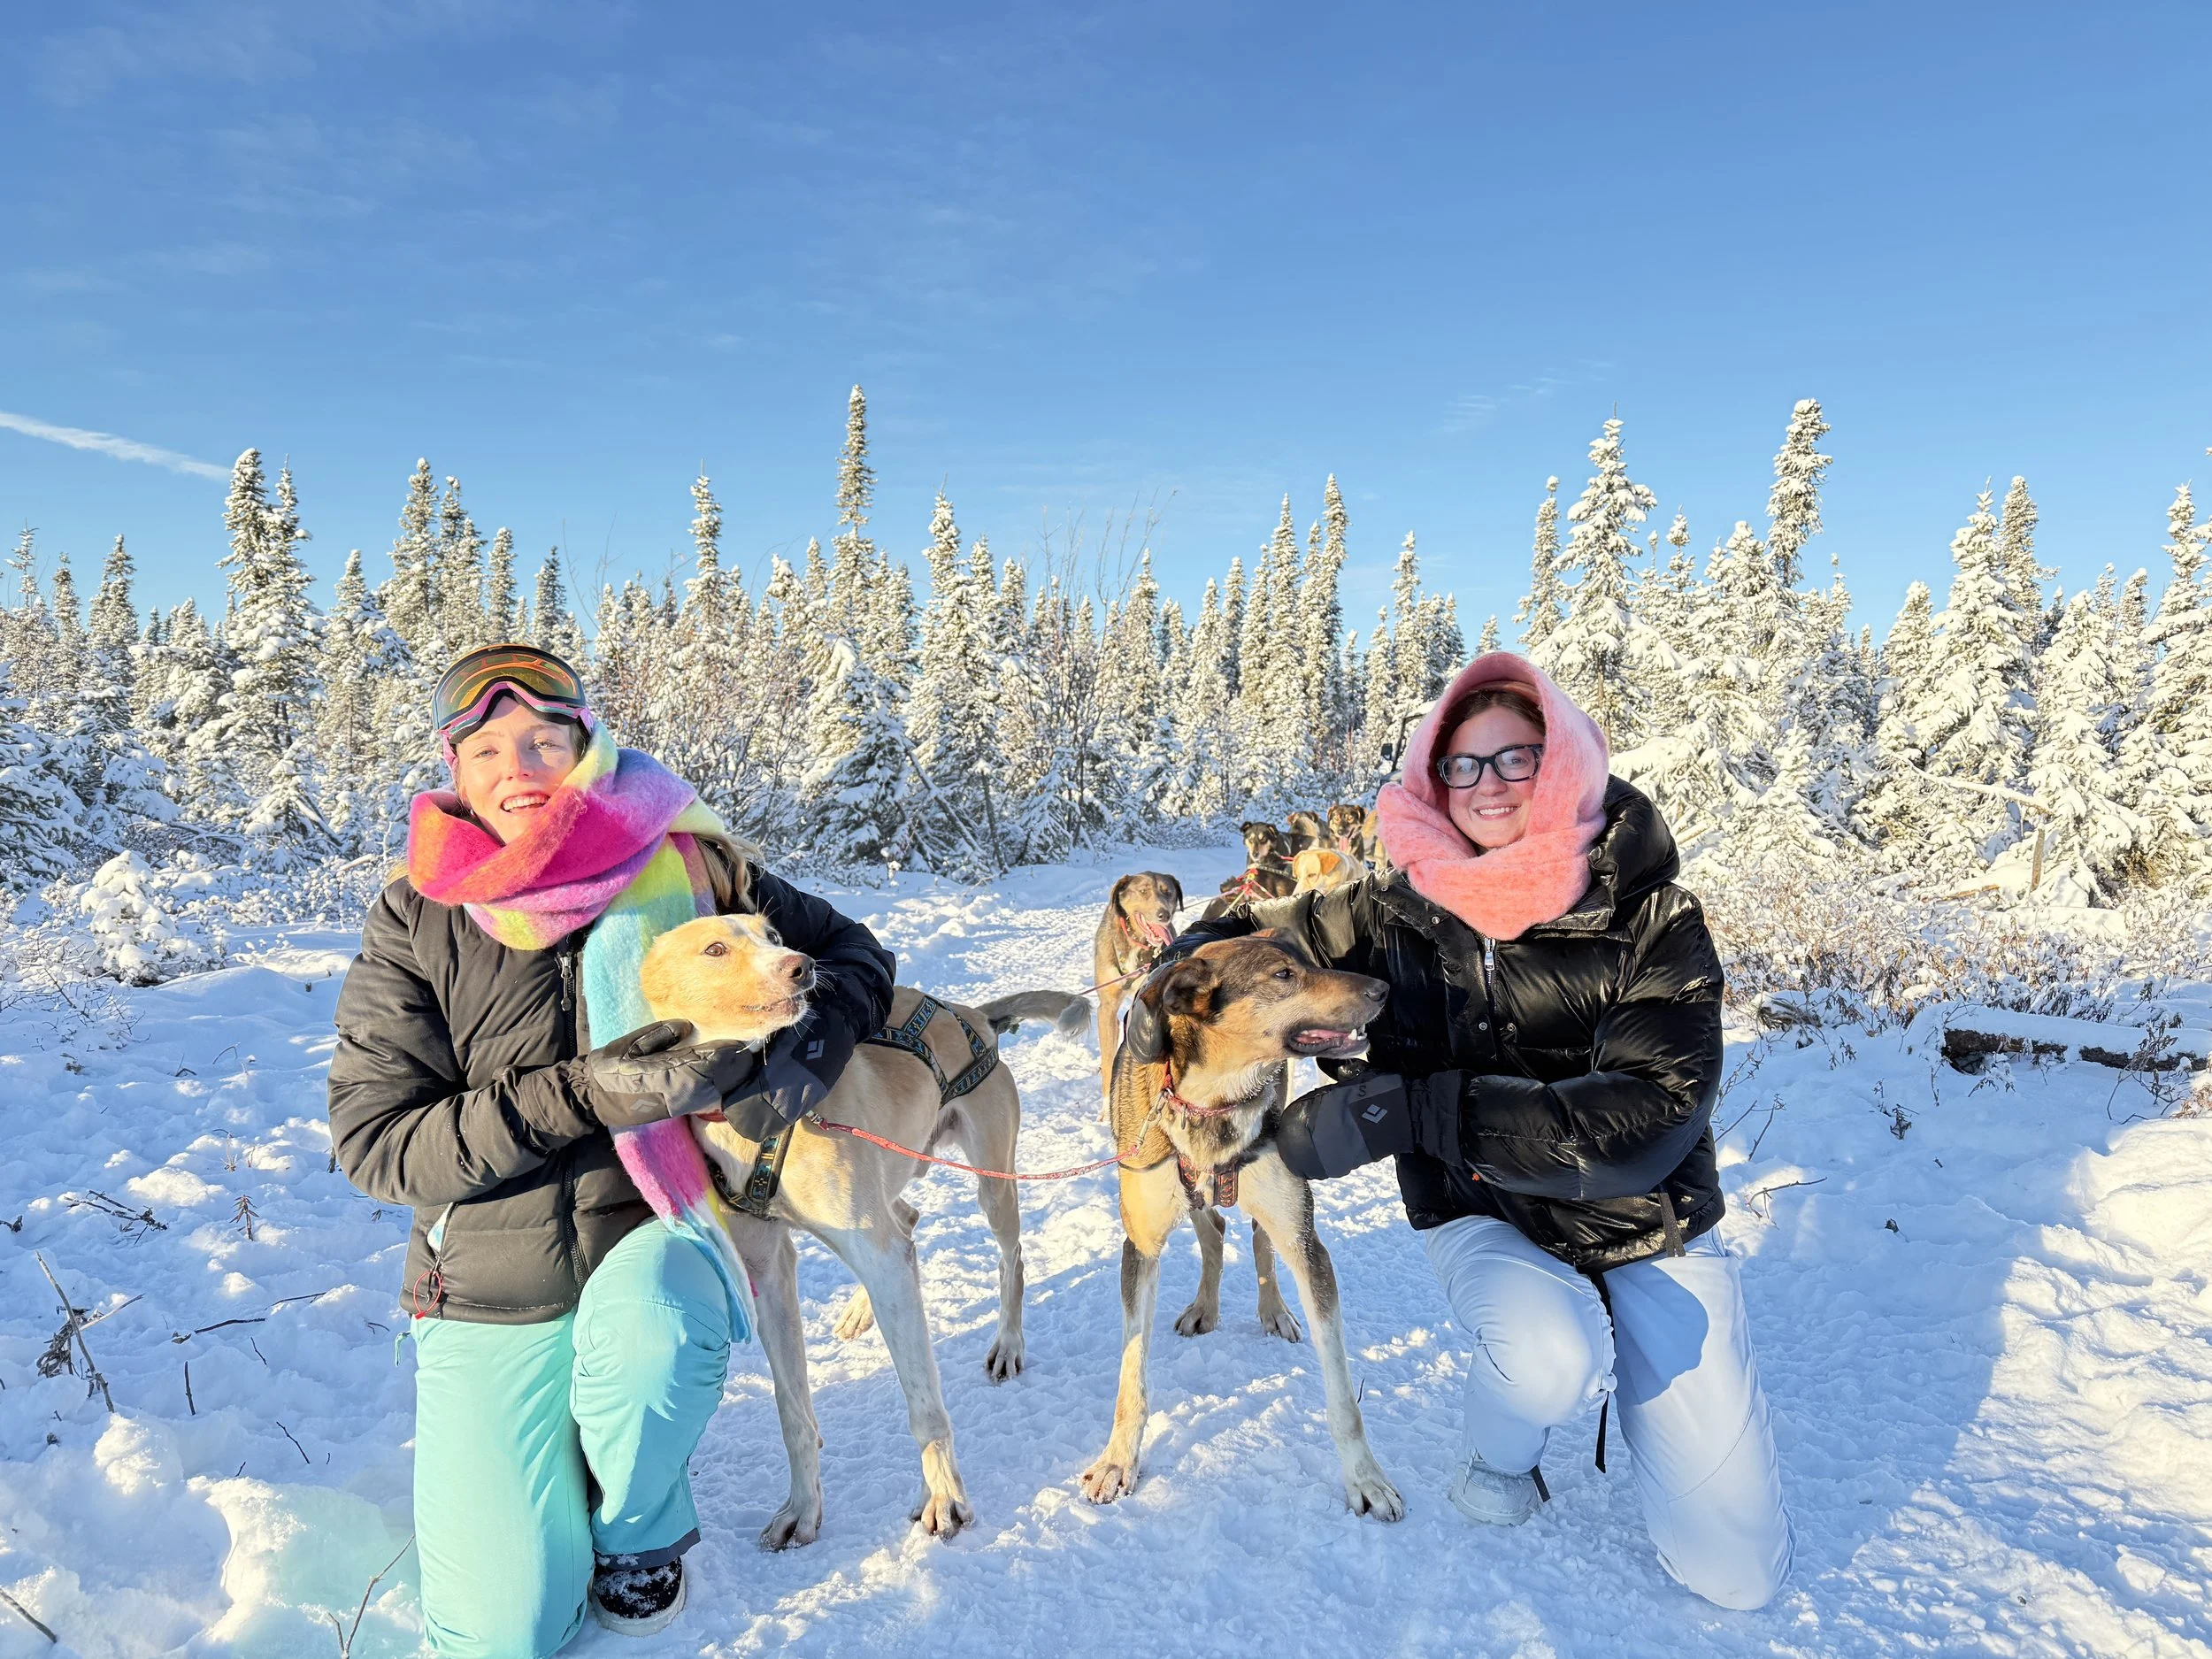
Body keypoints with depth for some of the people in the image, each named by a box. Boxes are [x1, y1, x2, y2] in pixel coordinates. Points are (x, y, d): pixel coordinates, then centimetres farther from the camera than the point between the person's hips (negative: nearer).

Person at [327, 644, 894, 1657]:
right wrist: (579, 1096, -23)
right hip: (492, 1289, 1)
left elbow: (850, 952, 5)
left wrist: (804, 1055, -16)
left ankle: (638, 1529, 0)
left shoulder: (683, 867, -5)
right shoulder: (417, 920, -5)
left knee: (645, 1327, -36)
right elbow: (374, 1142, -10)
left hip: (649, 1237, 0)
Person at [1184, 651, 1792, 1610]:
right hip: (1483, 1218, 0)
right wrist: (1193, 959, -13)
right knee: (1553, 1355, -35)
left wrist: (1413, 1108, -34)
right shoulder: (1402, 915, -7)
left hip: (1646, 1226, 0)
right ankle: (1495, 1453, 2)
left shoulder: (1648, 918, -15)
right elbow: (1275, 932, 11)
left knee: (1736, 1573, -3)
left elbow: (1647, 1120, -27)